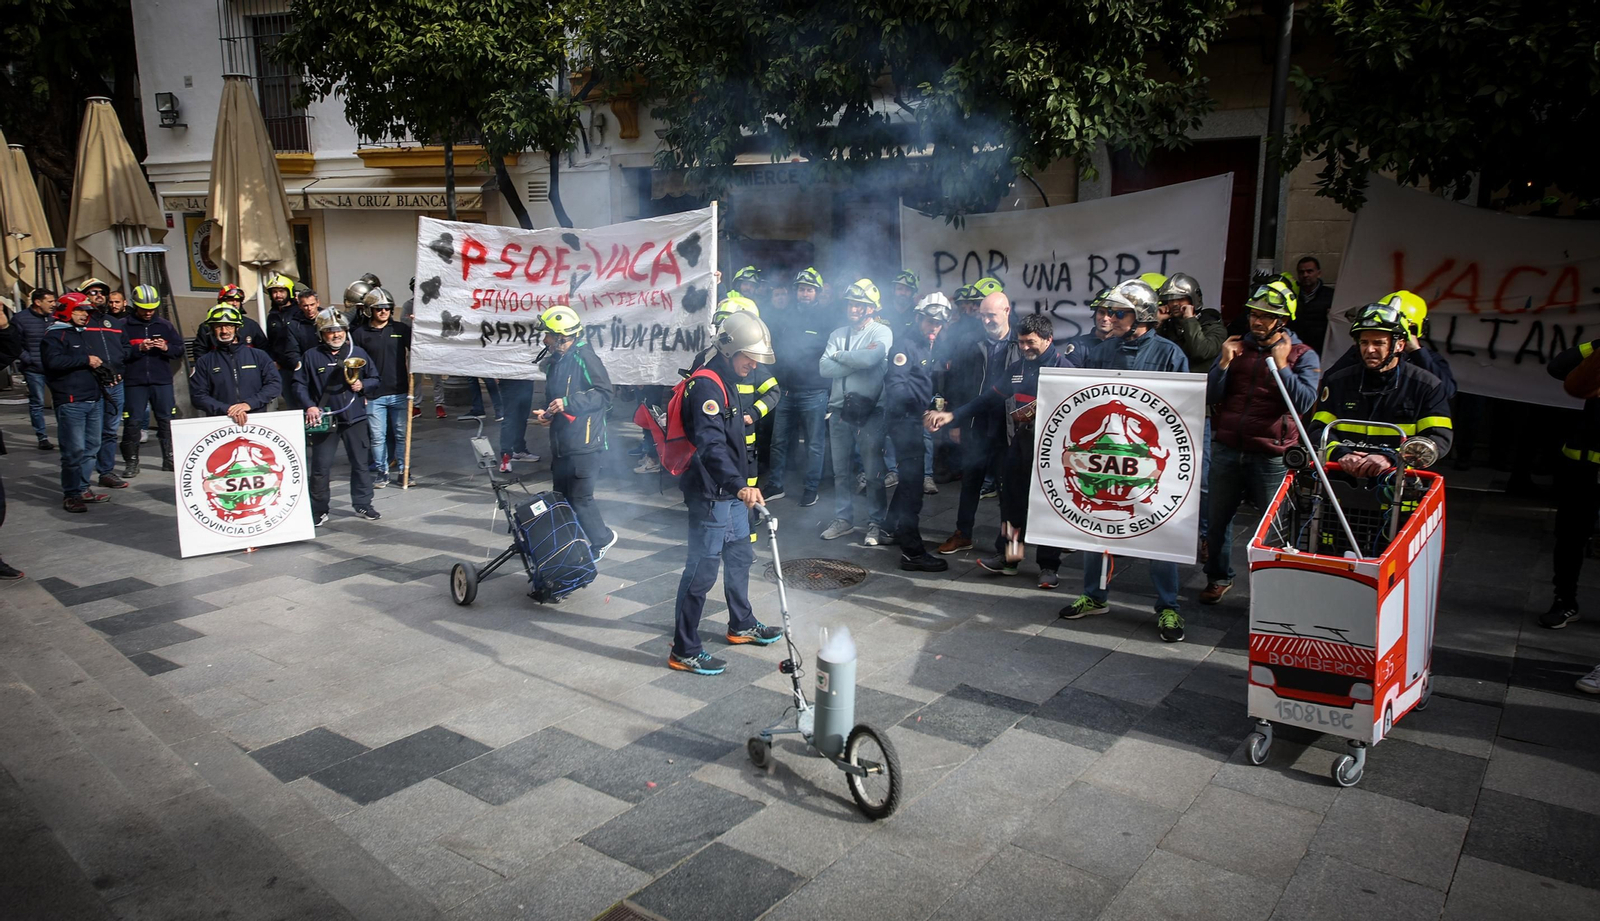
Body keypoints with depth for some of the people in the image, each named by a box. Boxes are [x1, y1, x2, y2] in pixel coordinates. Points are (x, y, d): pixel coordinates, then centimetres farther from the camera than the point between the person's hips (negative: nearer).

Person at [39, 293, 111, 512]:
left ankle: (83, 488, 21)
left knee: (92, 447, 12)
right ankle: (71, 494, 1)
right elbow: (54, 361, -22)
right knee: (74, 450, -8)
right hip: (70, 402, -8)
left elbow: (99, 359, 29)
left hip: (94, 399, 8)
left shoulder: (85, 335, 21)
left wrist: (100, 366, 7)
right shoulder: (54, 336, -5)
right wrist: (86, 360, -15)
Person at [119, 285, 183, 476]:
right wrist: (139, 348, -20)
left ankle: (170, 458, 15)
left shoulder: (165, 325, 10)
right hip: (134, 382, -2)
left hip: (162, 381, 2)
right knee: (133, 422, 1)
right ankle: (131, 462, 10)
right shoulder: (125, 326, 1)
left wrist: (166, 348, -12)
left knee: (168, 420, 4)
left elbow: (180, 350, 7)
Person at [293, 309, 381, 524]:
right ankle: (319, 510, 13)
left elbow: (374, 378, 13)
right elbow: (300, 385, 2)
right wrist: (309, 406, -11)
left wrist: (362, 385, -8)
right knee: (321, 467, 2)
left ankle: (363, 505, 20)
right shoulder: (311, 357, 0)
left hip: (355, 418, 2)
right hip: (324, 419, -2)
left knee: (361, 463, 8)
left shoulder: (358, 353, 6)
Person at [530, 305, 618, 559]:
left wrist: (568, 402, -21)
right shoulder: (554, 361, 16)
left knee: (580, 498, -6)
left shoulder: (584, 357, -12)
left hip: (583, 443, -9)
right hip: (560, 443, 9)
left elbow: (604, 393, -17)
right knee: (562, 497, 13)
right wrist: (547, 413, 9)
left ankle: (602, 539, 15)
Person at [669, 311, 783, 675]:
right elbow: (711, 446, -34)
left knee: (740, 557, 22)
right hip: (710, 495, -10)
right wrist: (740, 486, -46)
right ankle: (684, 651, 6)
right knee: (702, 570, -4)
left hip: (731, 492, 11)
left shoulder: (725, 383, 13)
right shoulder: (707, 386, -20)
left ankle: (741, 626, 40)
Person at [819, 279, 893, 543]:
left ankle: (876, 523, 9)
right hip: (840, 410, 5)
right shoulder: (838, 334, 11)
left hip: (870, 411, -5)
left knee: (874, 472, -1)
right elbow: (825, 368, -3)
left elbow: (869, 357, -23)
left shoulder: (882, 332, -3)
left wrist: (839, 356, -8)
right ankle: (843, 519, 23)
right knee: (840, 470, 12)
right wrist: (855, 362, -12)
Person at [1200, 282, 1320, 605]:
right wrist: (1225, 363, -10)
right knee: (1218, 517, 12)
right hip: (1226, 449, 3)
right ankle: (1219, 577, 29)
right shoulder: (1237, 347, 9)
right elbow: (1210, 397, 2)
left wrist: (1280, 365, -17)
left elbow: (1304, 402, -14)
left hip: (1270, 455, -3)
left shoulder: (1302, 355, 0)